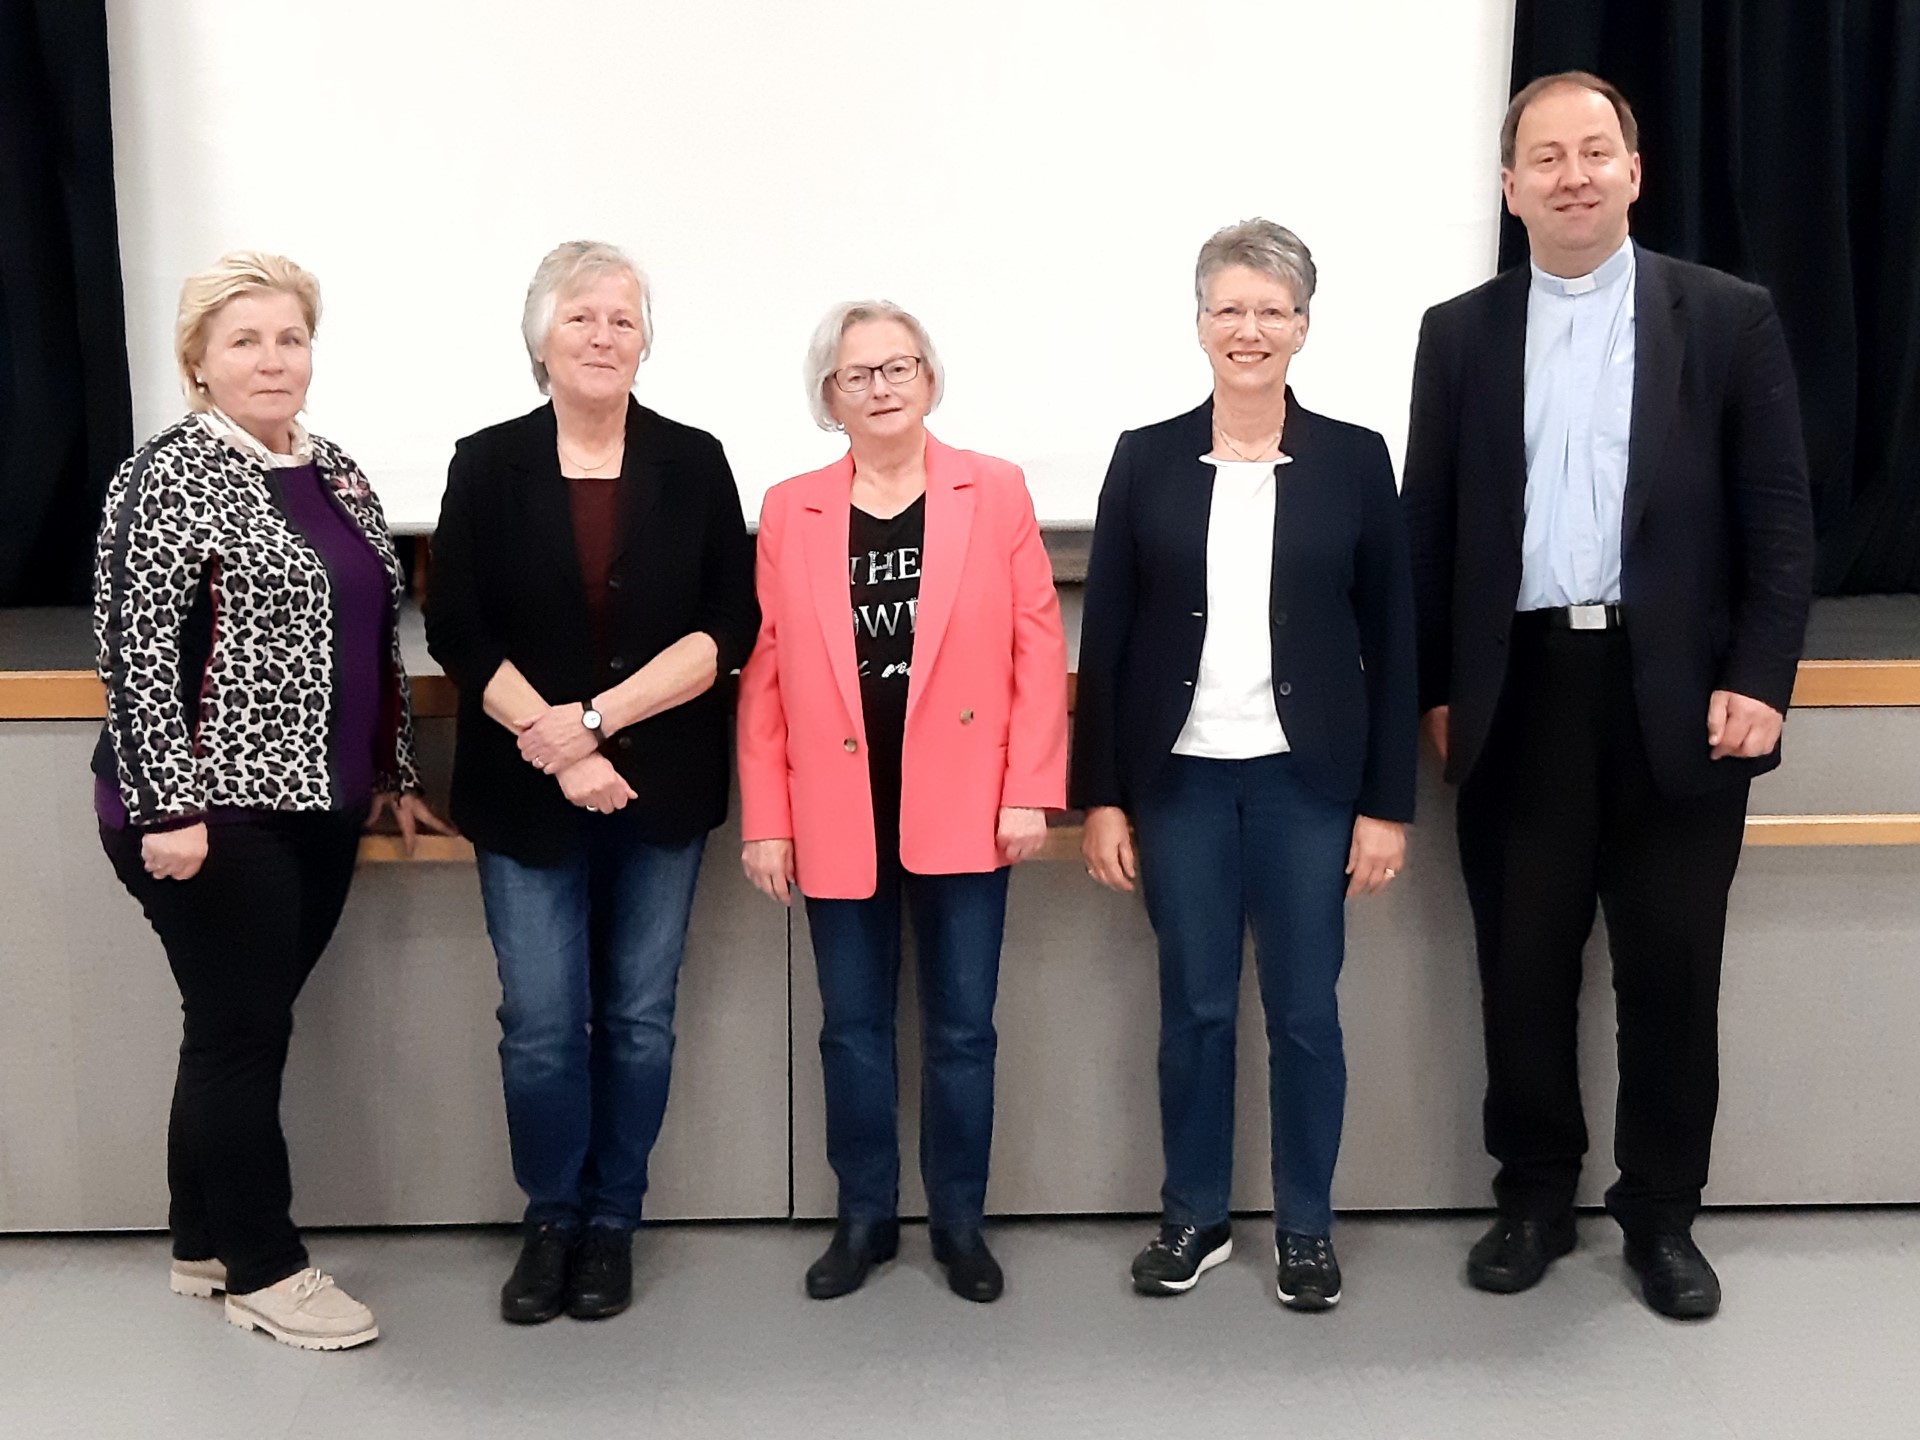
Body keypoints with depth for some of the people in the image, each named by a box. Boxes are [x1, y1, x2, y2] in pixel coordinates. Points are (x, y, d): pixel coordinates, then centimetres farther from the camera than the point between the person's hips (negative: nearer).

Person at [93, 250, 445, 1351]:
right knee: (244, 1032, 0)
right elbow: (136, 650, -15)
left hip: (322, 807, 7)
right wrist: (168, 806, -19)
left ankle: (204, 1242, 28)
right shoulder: (172, 475, -10)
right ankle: (263, 1267, 14)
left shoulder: (337, 473, 13)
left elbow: (375, 640, 17)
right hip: (217, 811, -7)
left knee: (244, 1025, 15)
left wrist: (398, 776, 16)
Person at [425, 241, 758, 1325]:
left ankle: (612, 1223, 25)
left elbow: (729, 629, -6)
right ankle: (550, 1221, 23)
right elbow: (457, 634, -3)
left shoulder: (694, 464, 1)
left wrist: (597, 717, -16)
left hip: (663, 788, 0)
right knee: (541, 1025, 2)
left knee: (639, 1018, 8)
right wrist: (557, 749, -13)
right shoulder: (488, 466, 1)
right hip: (526, 794, 0)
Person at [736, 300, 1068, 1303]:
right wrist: (765, 821, 0)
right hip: (839, 814, 1)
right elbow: (764, 673, 3)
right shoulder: (788, 510, 4)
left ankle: (959, 1221, 23)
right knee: (853, 1028, 11)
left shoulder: (994, 491, 1)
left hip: (961, 806, -1)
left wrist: (1030, 790, -7)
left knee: (961, 1027, 8)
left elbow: (1037, 647, -1)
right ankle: (864, 1216, 26)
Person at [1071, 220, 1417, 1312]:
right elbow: (1105, 638, 2)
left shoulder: (1354, 458, 1)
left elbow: (1392, 642, 1)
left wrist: (1388, 803, -2)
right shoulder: (1147, 459, 2)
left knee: (1306, 1012, 6)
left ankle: (1307, 1227, 22)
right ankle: (1196, 1217, 25)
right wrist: (1101, 796, -2)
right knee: (1195, 1009, 9)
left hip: (1306, 781, 0)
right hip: (1180, 780, 1)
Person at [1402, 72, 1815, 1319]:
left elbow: (1780, 516, 0)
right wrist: (1435, 690, 3)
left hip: (1677, 694, -1)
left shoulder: (1729, 317, 3)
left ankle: (1663, 1213, 24)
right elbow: (1430, 525, 8)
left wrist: (1759, 679, -9)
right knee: (1524, 970, 9)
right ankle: (1536, 1199, 25)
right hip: (1520, 692, 2)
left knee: (1671, 973, 7)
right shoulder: (1461, 333, 8)